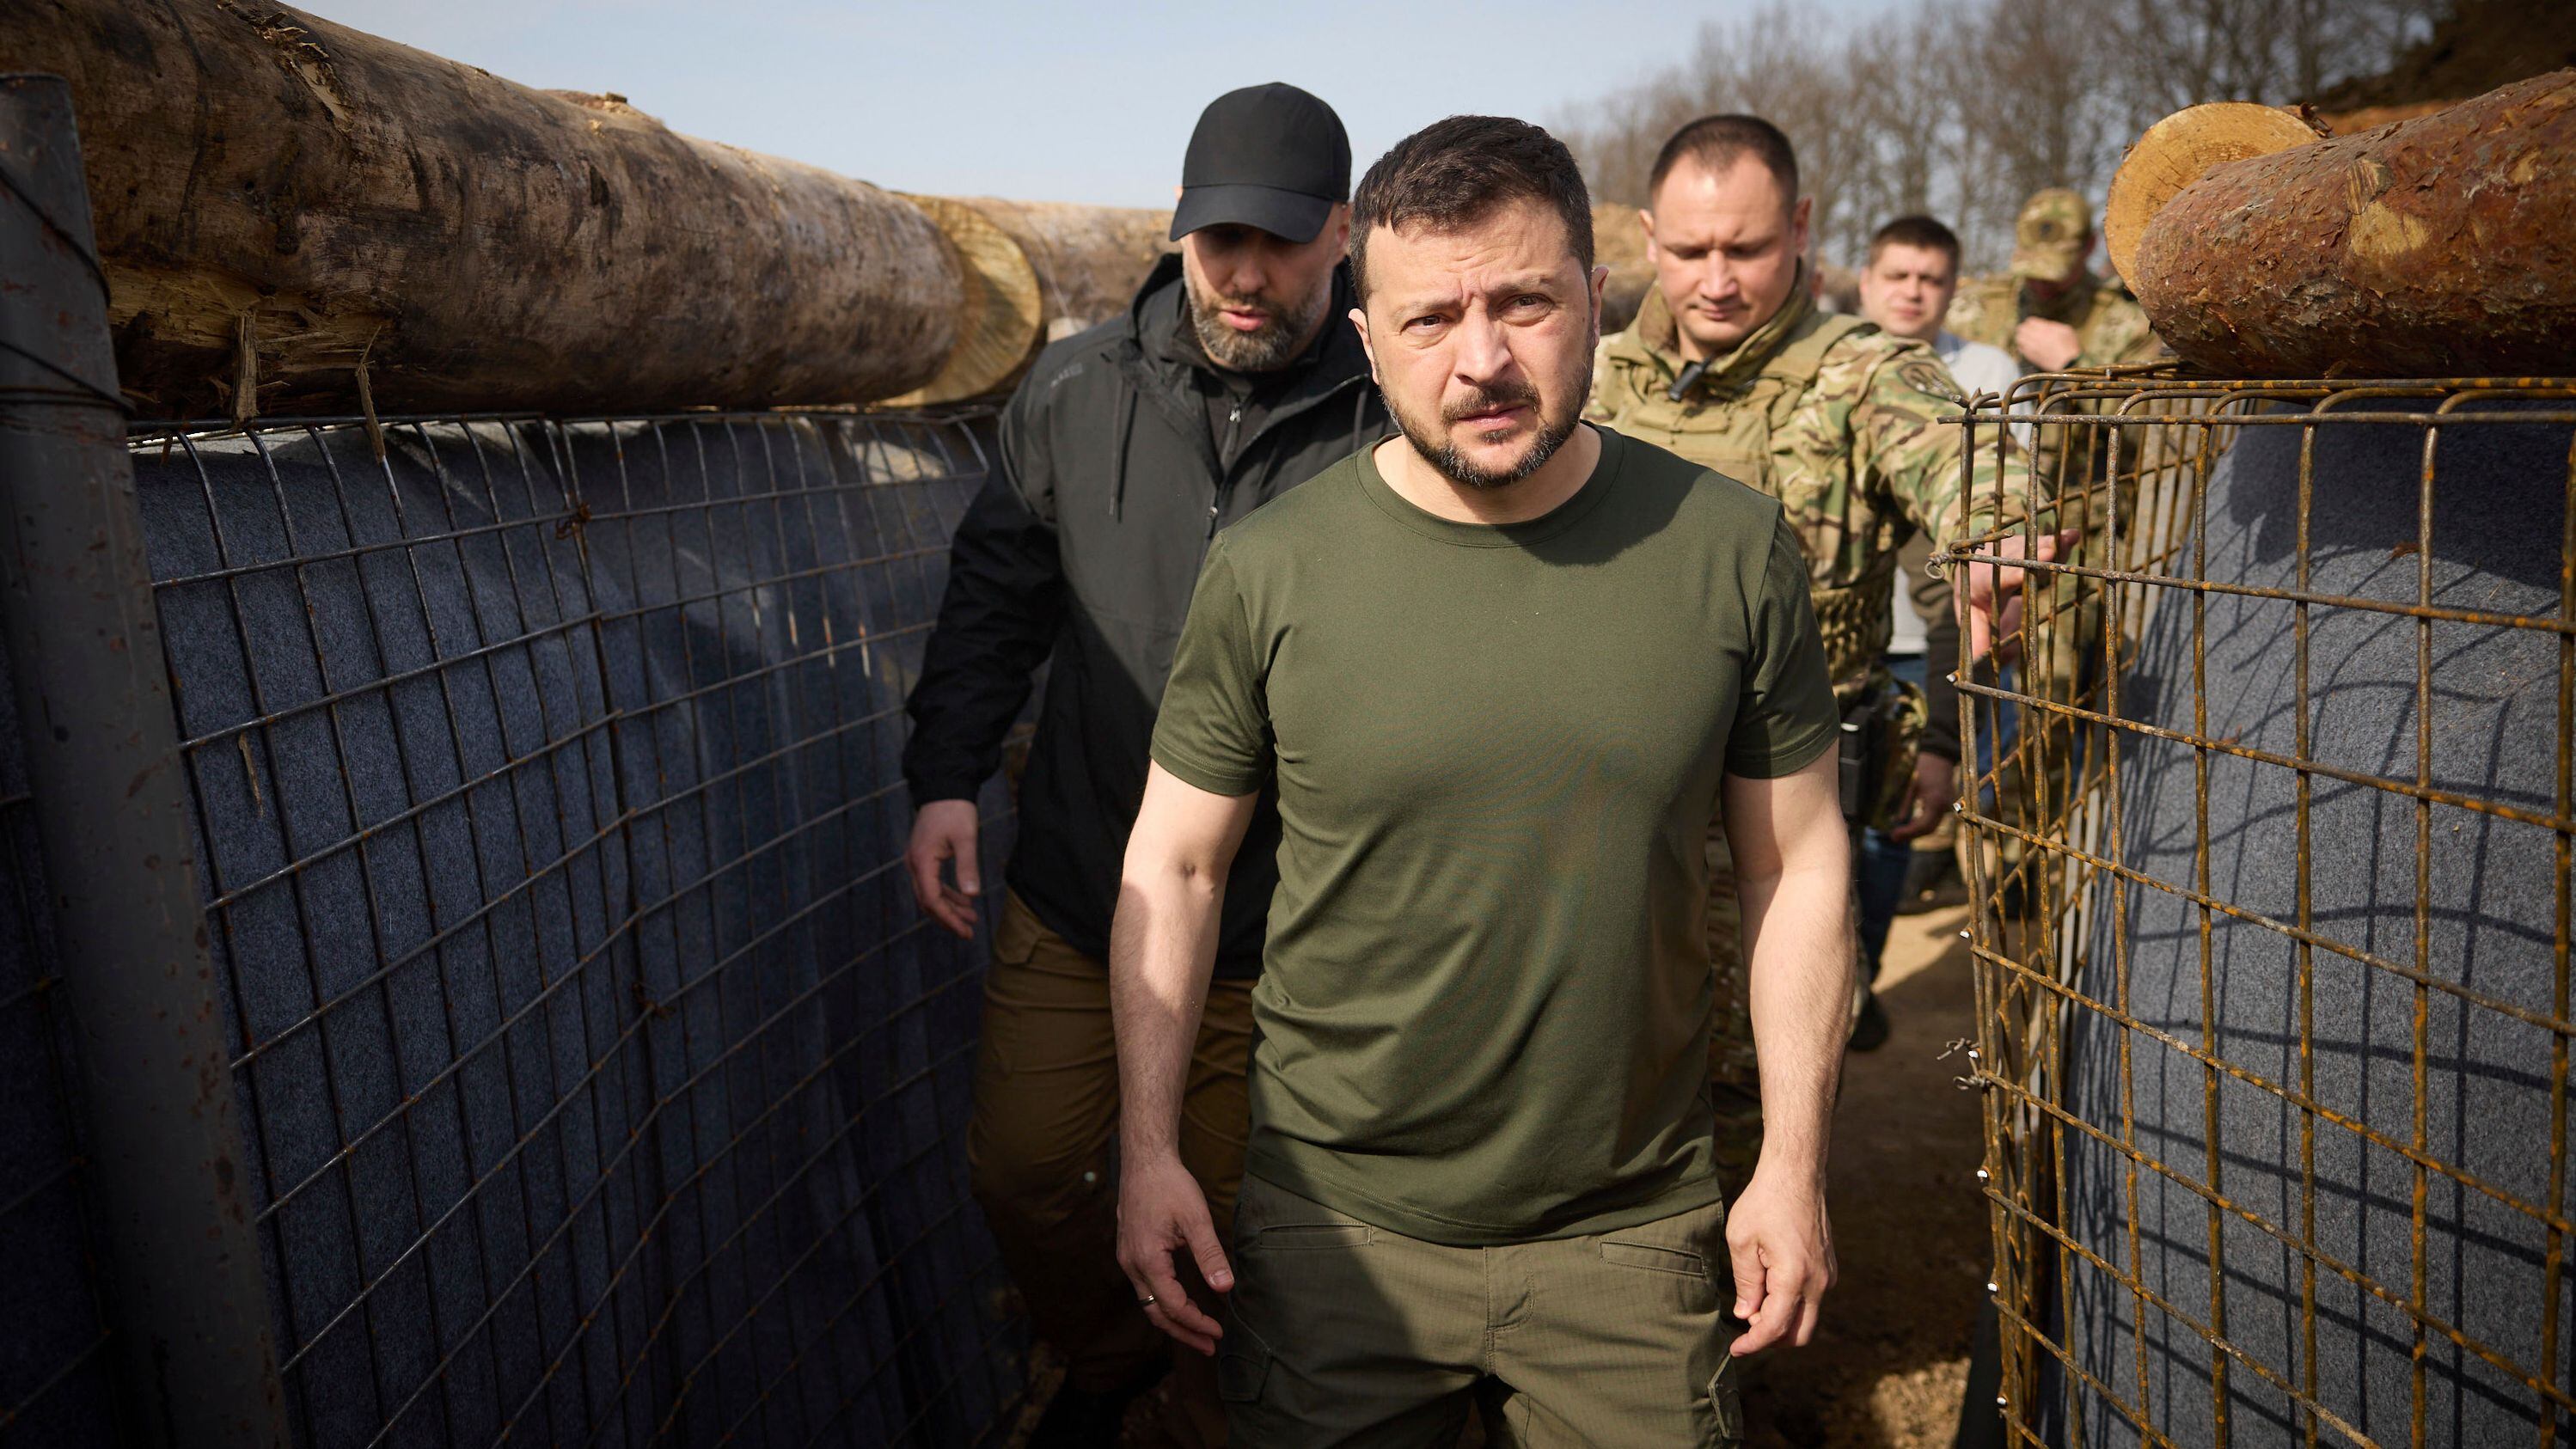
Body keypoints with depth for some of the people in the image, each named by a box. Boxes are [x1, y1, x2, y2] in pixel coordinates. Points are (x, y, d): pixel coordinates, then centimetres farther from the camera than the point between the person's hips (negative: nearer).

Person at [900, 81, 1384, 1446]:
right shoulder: (1073, 393, -1)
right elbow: (995, 593, 10)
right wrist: (945, 773, 2)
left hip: (1277, 926, -3)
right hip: (1073, 893, 4)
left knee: (1230, 1209, 12)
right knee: (1021, 1167, 15)